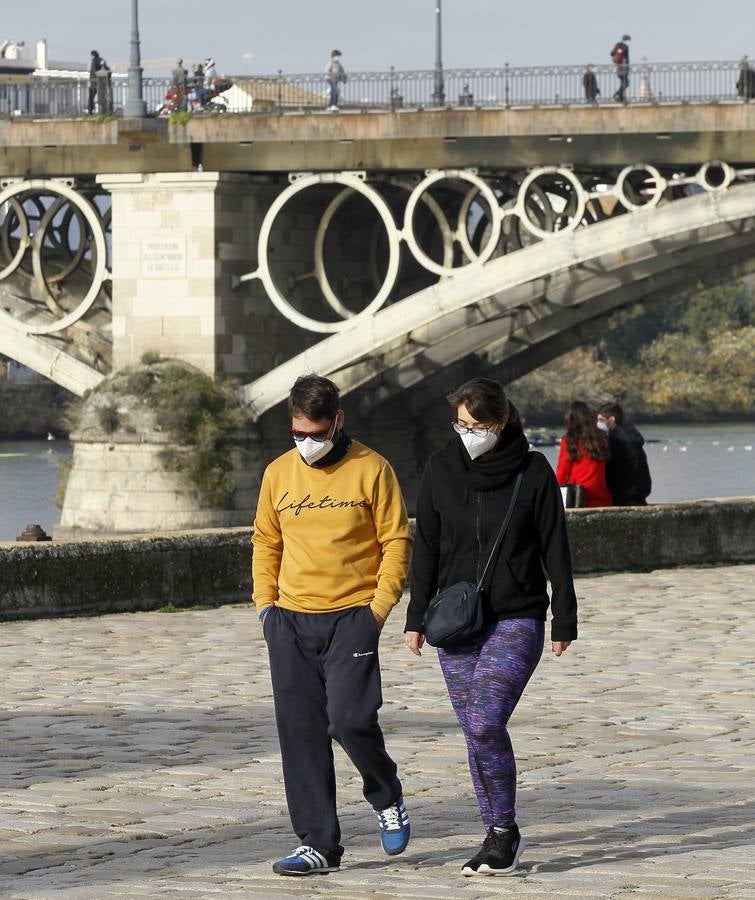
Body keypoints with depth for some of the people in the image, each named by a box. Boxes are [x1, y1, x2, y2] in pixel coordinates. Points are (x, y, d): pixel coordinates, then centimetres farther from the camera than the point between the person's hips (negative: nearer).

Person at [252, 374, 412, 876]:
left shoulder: (371, 470, -2)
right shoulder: (278, 473, 9)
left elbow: (396, 542, -1)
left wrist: (380, 607, -9)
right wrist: (266, 604, 7)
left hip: (351, 615, -4)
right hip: (290, 622, 4)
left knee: (350, 719, -15)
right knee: (301, 733, 2)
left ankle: (387, 798, 15)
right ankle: (318, 844, 8)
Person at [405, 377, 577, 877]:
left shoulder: (533, 471, -5)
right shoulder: (442, 468, 3)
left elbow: (556, 550, -1)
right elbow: (426, 548, 9)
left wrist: (564, 620, -2)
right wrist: (418, 617, 6)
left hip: (517, 620, -4)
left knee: (486, 724, -17)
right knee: (476, 732, 5)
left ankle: (505, 829, -3)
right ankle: (499, 837, 16)